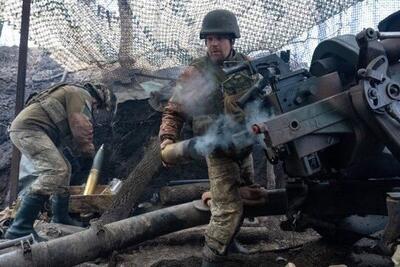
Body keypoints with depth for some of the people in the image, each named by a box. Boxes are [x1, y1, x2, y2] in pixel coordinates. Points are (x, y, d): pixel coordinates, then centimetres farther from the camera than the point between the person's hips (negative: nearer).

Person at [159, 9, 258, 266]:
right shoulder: (195, 74, -13)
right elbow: (174, 111, -10)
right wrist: (167, 138, -26)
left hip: (246, 147, 6)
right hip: (219, 151, -6)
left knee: (246, 198, 21)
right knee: (228, 207, -12)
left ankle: (228, 239, 43)